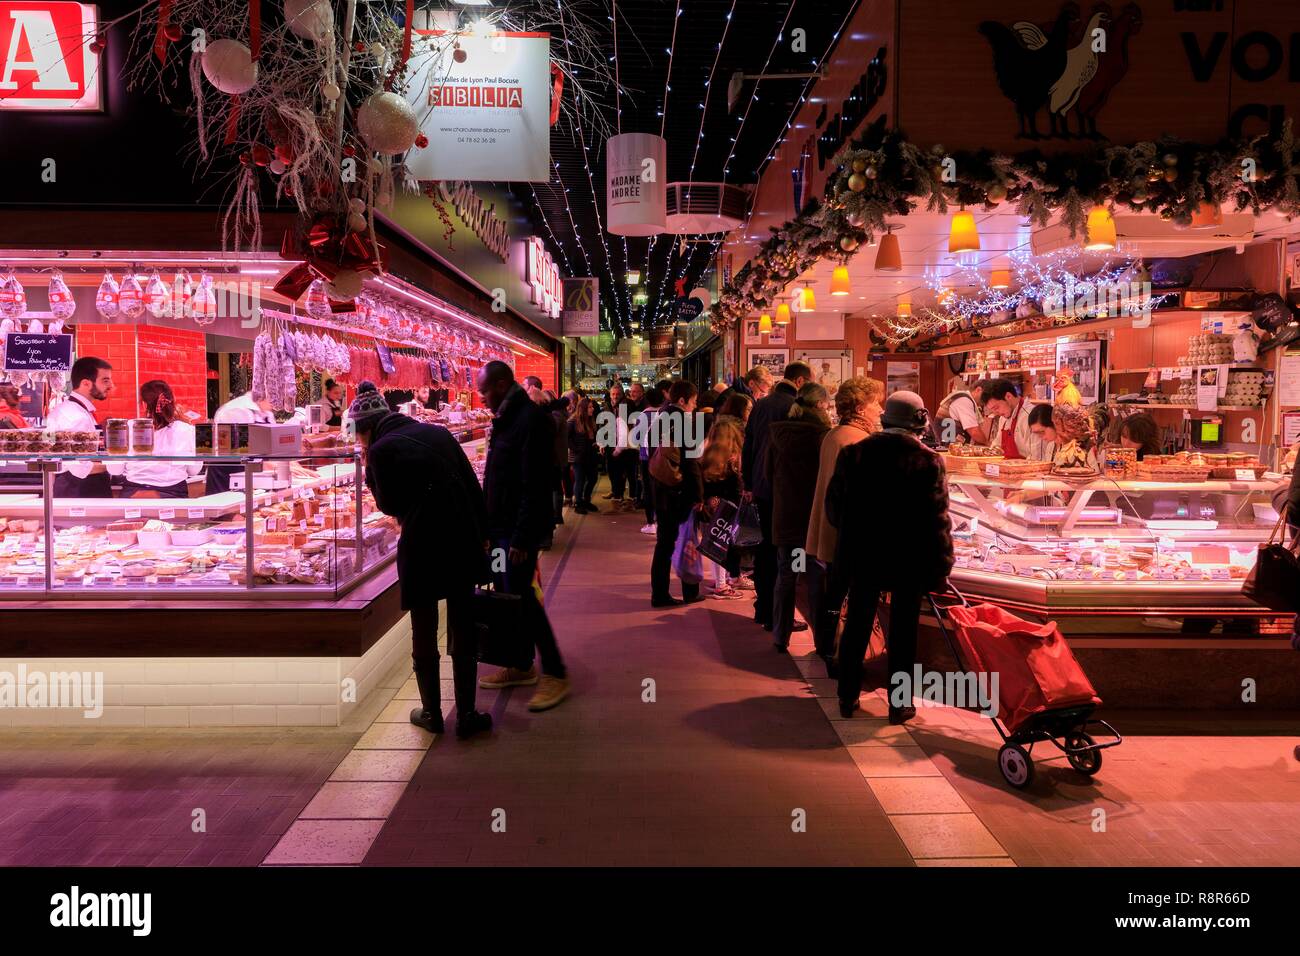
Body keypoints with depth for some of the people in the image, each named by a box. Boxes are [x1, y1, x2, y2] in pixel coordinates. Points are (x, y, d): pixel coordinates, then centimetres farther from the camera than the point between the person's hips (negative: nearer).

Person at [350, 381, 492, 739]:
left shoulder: (380, 450, -7)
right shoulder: (438, 433, 8)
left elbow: (390, 505, 0)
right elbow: (473, 486, 7)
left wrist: (371, 471, 8)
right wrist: (482, 533, 12)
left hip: (420, 548, -4)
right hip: (463, 542, 4)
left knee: (423, 635, 13)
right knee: (463, 633, 11)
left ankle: (432, 713, 24)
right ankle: (466, 715, 15)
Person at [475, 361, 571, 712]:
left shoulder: (532, 419, -17)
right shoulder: (506, 418, 13)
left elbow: (535, 486, -22)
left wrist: (522, 537, -23)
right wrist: (488, 524, 15)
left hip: (518, 528, -9)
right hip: (499, 525, 9)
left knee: (521, 597, -6)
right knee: (507, 596, 13)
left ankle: (555, 673, 4)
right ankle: (520, 666, 25)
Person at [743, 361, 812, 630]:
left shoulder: (760, 404, 9)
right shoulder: (796, 406, -14)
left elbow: (747, 447, 13)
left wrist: (749, 483, 19)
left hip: (761, 486, 7)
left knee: (764, 547, 15)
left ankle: (763, 608, 23)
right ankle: (777, 615, 5)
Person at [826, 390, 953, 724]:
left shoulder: (854, 453, -3)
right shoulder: (928, 461, -12)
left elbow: (835, 504, 3)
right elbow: (937, 520, -12)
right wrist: (940, 567, -5)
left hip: (862, 556, 3)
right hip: (909, 560, -2)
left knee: (856, 627, 14)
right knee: (902, 634, 9)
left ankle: (848, 697, 23)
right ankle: (899, 705, 19)